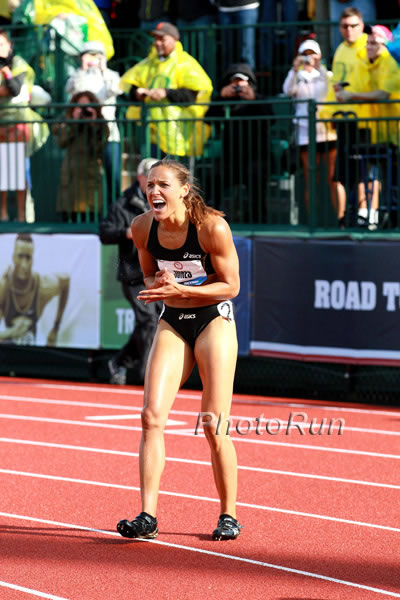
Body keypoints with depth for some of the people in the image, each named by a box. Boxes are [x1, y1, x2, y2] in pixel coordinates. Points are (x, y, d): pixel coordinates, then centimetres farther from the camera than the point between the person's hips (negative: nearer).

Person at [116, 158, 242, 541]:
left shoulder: (212, 227, -20)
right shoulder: (142, 228, -5)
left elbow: (231, 285, -12)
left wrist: (182, 290, -24)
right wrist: (158, 287, -13)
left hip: (214, 321, -4)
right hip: (172, 323, 4)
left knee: (213, 426, -5)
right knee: (151, 417, -10)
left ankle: (228, 516, 11)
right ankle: (148, 517, -10)